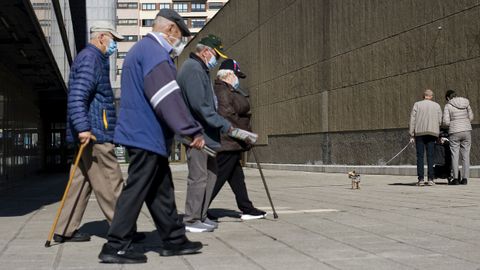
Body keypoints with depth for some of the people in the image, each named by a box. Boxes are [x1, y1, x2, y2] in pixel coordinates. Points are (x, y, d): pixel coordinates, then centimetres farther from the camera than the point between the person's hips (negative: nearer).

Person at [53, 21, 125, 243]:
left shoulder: (95, 59, 22)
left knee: (82, 180, 11)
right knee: (109, 182, -5)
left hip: (90, 133, 11)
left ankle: (65, 231, 14)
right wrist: (83, 127, -28)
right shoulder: (90, 58, -11)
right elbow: (77, 96, -23)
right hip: (95, 133, -11)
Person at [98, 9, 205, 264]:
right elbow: (168, 96, -23)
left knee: (161, 190, 13)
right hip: (146, 136, -11)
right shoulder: (154, 51, -13)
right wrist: (192, 130, -23)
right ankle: (115, 247, -3)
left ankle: (173, 239, 19)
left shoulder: (142, 49, 22)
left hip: (143, 134, 11)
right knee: (136, 190, -7)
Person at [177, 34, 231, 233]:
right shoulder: (193, 69, -14)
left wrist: (220, 125, 13)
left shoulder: (200, 69, 20)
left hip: (205, 134, 11)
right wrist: (224, 125, -17)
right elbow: (200, 106, -22)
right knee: (199, 177, -6)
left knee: (211, 173, 14)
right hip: (197, 134, -11)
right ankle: (191, 220, 2)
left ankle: (201, 216, 22)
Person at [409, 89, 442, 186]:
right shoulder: (437, 106, 10)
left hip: (419, 132, -1)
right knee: (430, 156, 2)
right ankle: (430, 179, -3)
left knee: (420, 156, 0)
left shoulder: (417, 104, 5)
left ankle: (421, 179, -5)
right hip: (432, 132, 1)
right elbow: (439, 121, 6)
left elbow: (412, 120, 0)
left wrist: (412, 135, 1)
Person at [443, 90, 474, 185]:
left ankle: (456, 178, -1)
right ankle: (465, 178, 5)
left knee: (455, 155, 2)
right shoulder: (466, 103, 6)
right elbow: (471, 117, 8)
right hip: (467, 130, 3)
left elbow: (446, 122, -8)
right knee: (466, 155, 6)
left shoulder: (448, 106, -4)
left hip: (454, 132, -3)